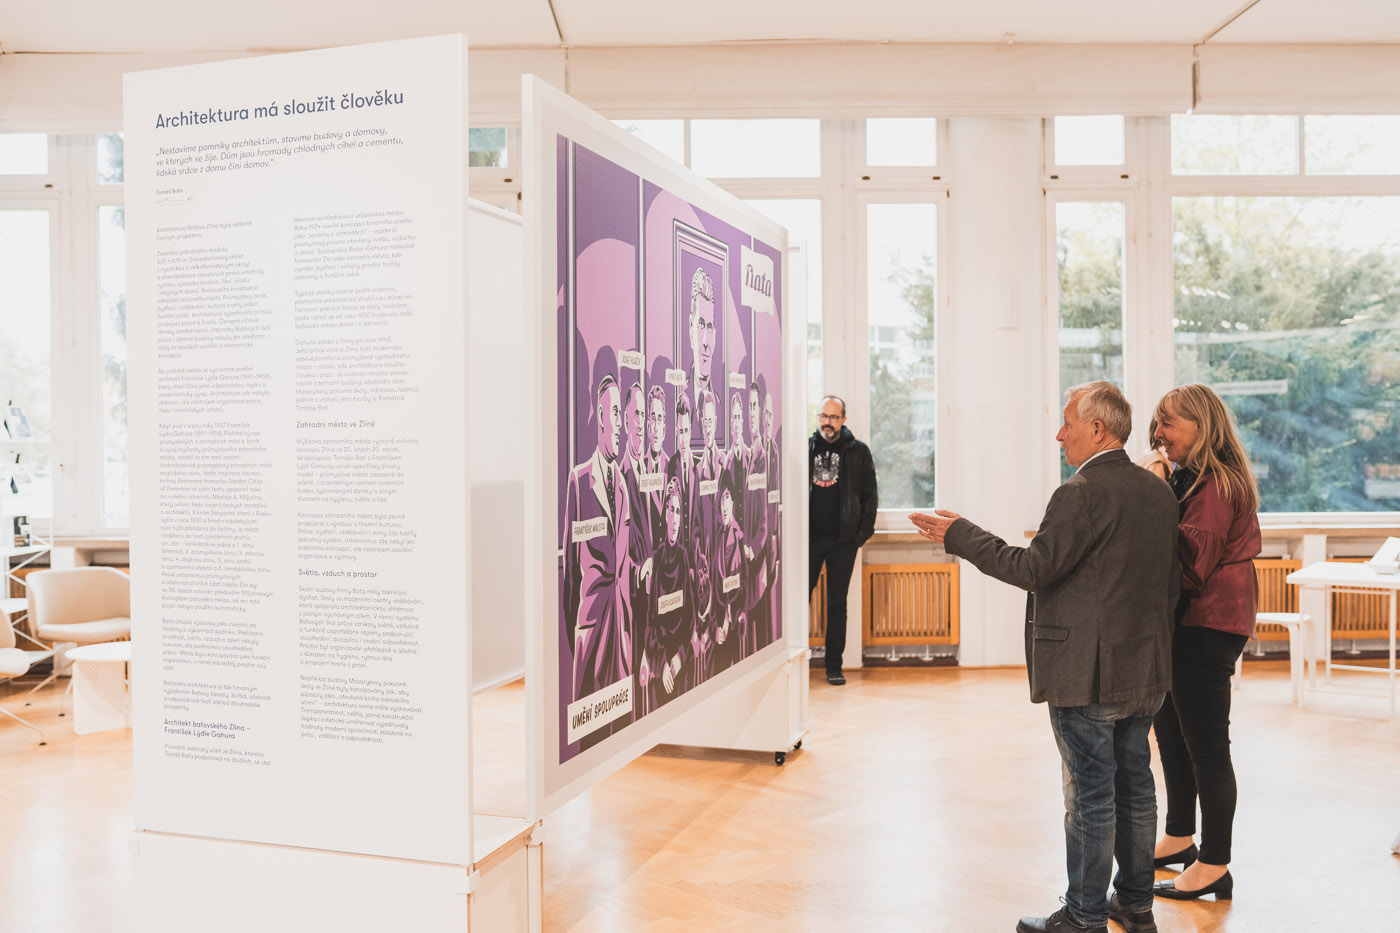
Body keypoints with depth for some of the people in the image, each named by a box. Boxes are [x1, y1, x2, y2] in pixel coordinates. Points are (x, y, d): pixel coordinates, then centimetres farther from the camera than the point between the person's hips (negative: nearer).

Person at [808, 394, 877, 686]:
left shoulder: (858, 452, 5)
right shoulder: (804, 449, 8)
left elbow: (870, 495, 6)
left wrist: (863, 532, -3)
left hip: (843, 540, -1)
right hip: (809, 538, 1)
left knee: (837, 604, 6)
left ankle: (834, 667, 13)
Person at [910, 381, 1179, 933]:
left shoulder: (1083, 493, -19)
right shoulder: (1159, 492, 8)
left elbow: (1034, 568, -20)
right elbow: (1170, 582, 14)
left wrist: (958, 535, -13)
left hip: (1088, 672, -8)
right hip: (1146, 668, 9)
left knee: (1090, 793, 1)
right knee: (1134, 784, 17)